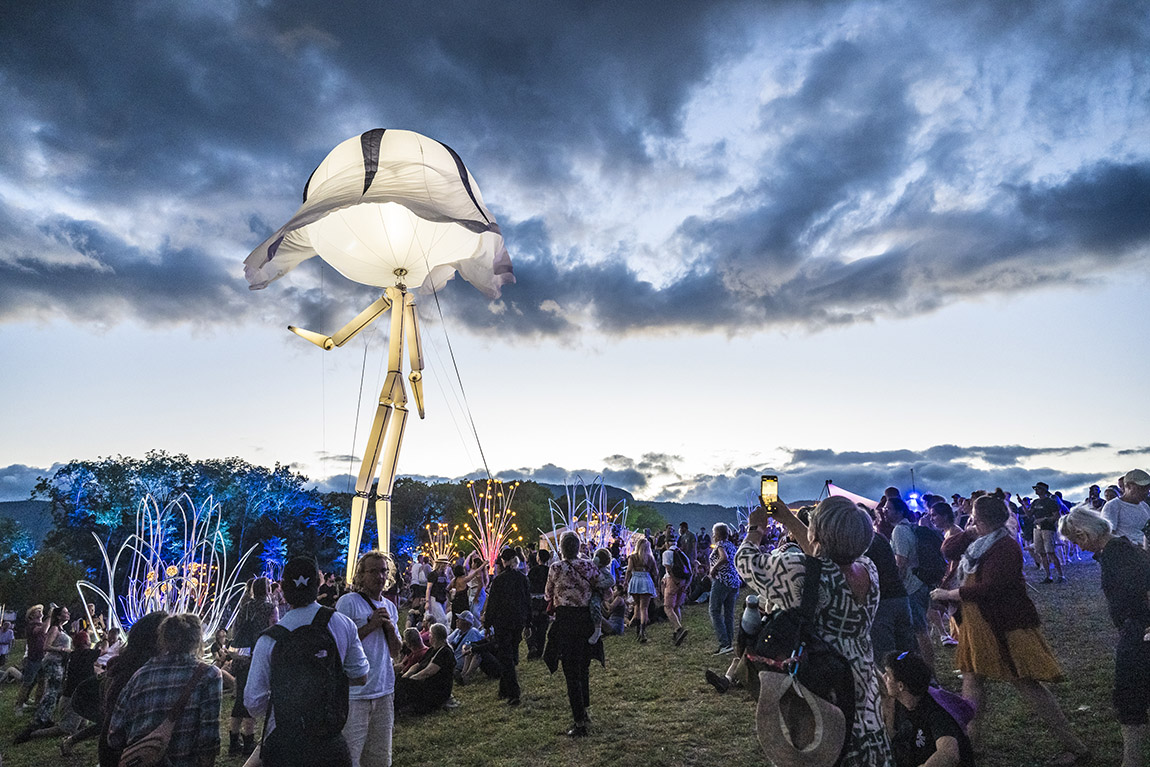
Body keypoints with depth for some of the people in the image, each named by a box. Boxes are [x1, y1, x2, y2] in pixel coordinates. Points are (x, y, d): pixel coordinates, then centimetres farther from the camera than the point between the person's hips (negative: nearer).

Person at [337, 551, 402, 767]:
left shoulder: (389, 607, 11)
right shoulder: (348, 602, -9)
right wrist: (370, 625, -17)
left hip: (384, 690, 6)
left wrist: (390, 627, -5)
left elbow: (395, 652, 13)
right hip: (355, 692, -6)